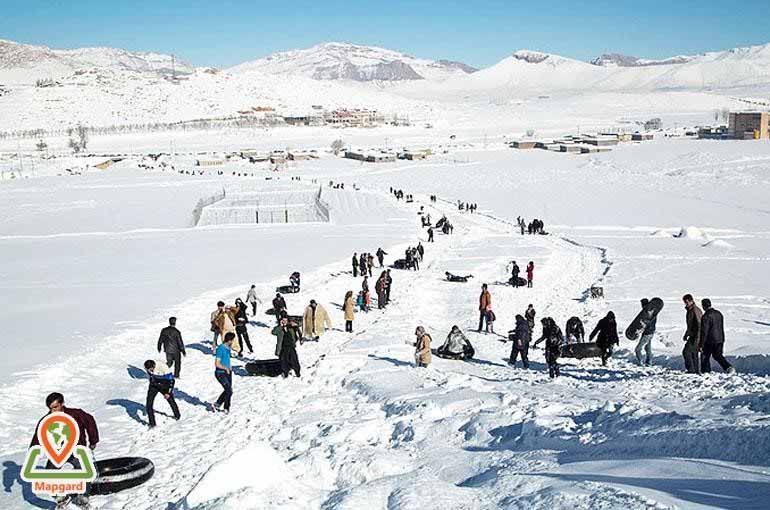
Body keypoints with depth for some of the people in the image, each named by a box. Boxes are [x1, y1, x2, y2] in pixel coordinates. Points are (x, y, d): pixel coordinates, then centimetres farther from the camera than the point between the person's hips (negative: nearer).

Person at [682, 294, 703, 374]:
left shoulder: (695, 310, -16)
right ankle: (697, 370, 15)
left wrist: (697, 338, -25)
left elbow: (699, 325, -21)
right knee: (694, 353, 11)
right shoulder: (690, 310, 15)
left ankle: (691, 369, -5)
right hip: (692, 335, 10)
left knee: (686, 352, -10)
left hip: (696, 336, -10)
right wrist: (686, 334, 30)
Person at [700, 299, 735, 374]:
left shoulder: (706, 316, -17)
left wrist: (701, 345, -13)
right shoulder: (719, 313, 8)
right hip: (719, 339, 7)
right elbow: (722, 328, 17)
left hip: (710, 340, -7)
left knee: (705, 356, 10)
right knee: (718, 355, 13)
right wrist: (722, 340, 26)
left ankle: (705, 371, 16)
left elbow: (704, 332, -17)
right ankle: (728, 367, -4)